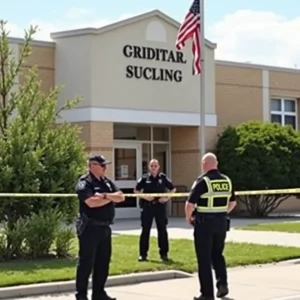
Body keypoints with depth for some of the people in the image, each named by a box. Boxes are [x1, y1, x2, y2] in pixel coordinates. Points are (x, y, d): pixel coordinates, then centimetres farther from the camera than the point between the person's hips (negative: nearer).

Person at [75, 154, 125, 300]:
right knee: (86, 262, -3)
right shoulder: (84, 183, -11)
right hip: (90, 228, -8)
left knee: (103, 262, 12)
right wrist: (111, 198, -9)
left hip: (105, 227, 8)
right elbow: (91, 202, -25)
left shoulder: (107, 181, 14)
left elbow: (121, 197, 4)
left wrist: (105, 195, -15)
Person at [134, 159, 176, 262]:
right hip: (147, 206, 0)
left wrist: (167, 198, -6)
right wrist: (144, 197, -9)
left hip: (160, 206, 0)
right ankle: (143, 254, 8)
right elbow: (136, 190, 6)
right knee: (145, 230, 2)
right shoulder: (145, 178, 1)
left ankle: (163, 253, 13)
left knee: (162, 230, 4)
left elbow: (173, 189, 10)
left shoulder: (163, 178, 2)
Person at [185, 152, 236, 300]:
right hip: (222, 222, 5)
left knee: (204, 258, 3)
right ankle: (222, 283, 4)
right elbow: (233, 202, 14)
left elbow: (190, 204, -16)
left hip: (204, 223, -5)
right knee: (217, 254, 21)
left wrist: (188, 217, 1)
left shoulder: (202, 181, -13)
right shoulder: (227, 180, 6)